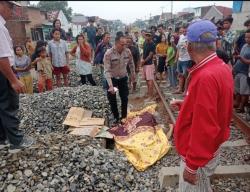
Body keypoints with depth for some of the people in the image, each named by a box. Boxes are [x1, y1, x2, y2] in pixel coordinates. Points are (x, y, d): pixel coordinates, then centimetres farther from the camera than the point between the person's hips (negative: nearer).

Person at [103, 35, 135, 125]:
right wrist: (110, 85, -35)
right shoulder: (108, 54, -25)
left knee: (125, 98, 9)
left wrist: (133, 74, 17)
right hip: (112, 79, -3)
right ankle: (116, 118, 24)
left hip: (123, 78, 3)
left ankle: (124, 117, 29)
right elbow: (107, 71, -28)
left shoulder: (127, 51, -13)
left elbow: (131, 64, 6)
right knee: (112, 100, 5)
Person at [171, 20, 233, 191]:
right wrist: (186, 104, 9)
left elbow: (204, 128, -30)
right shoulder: (221, 67, -1)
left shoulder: (205, 77, -31)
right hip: (210, 146, 9)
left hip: (200, 152, -9)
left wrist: (192, 165, -22)